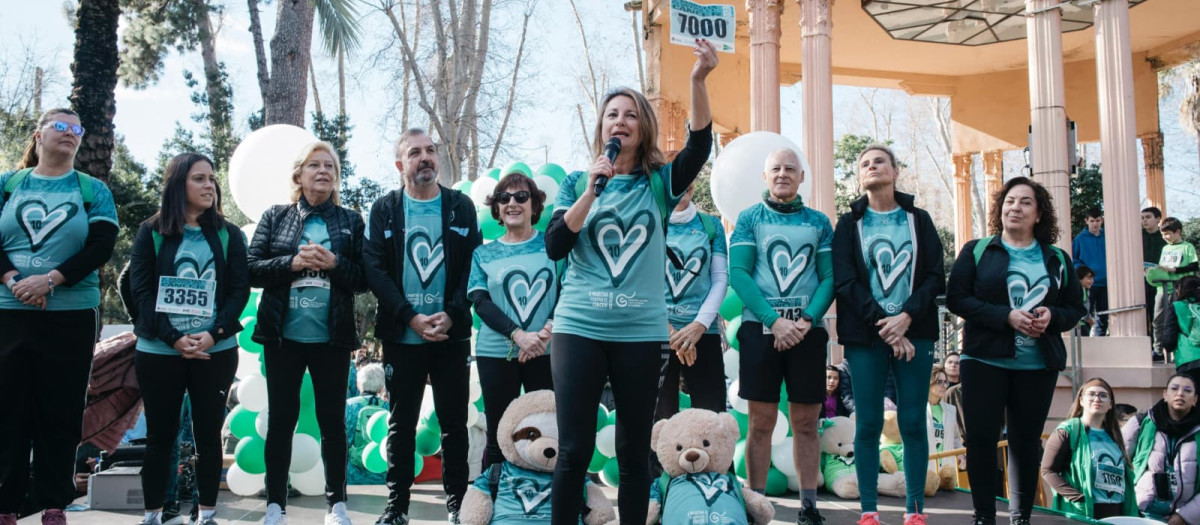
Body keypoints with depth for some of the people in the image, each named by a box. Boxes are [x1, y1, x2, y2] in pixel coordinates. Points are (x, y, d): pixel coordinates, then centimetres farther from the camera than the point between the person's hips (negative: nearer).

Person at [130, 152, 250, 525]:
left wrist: (214, 333, -14)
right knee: (160, 434, 6)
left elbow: (240, 289, 0)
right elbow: (140, 289, -4)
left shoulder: (228, 234, 5)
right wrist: (173, 338, -14)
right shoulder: (151, 232, 2)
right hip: (158, 352, -1)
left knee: (208, 433, 6)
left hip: (216, 352, 1)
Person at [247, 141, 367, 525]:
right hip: (283, 335, 0)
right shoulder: (275, 217, 6)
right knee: (281, 418, 7)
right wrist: (293, 262, -14)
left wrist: (334, 264, -14)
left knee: (333, 419, 6)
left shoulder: (351, 221, 6)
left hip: (333, 336, 0)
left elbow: (364, 278, 3)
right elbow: (252, 270, 0)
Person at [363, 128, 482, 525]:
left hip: (452, 335, 0)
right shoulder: (384, 210, 4)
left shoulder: (461, 207, 5)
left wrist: (452, 315, -12)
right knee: (402, 423, 8)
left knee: (454, 422, 5)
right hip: (401, 336, 0)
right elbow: (374, 269, -3)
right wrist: (411, 317, -13)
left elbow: (473, 267, 1)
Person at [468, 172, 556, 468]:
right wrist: (518, 335, -15)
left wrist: (547, 331, -16)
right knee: (498, 438, 6)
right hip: (497, 354, 1)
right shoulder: (483, 254, 9)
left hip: (546, 353, -1)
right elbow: (480, 302, 0)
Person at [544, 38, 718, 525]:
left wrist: (698, 80, -26)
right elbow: (554, 247, -4)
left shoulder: (660, 183, 5)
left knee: (634, 451, 9)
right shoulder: (577, 182, 7)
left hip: (642, 331, 0)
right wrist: (592, 190, -13)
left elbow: (700, 145, -13)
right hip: (579, 327, 0)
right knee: (573, 450, 0)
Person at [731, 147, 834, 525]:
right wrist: (773, 320, -14)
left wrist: (808, 319, -12)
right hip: (760, 328, -1)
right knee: (761, 422, 1)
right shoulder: (749, 219, 5)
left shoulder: (819, 222, 11)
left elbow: (829, 277, 5)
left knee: (806, 423, 5)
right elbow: (738, 273, -4)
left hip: (808, 331, 2)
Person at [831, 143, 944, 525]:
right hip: (865, 336, -1)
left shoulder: (919, 220, 11)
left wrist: (907, 316, -13)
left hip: (914, 333, 1)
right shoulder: (849, 224, 8)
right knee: (868, 424, 0)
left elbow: (936, 276, 3)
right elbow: (844, 282, -3)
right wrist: (883, 326, -12)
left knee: (913, 423, 1)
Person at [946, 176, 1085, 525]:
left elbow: (1075, 308, 11)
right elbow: (956, 298, -7)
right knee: (981, 438, -1)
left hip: (1038, 366, 2)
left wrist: (1052, 316, -13)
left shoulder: (1057, 259, 10)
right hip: (985, 362, -2)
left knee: (1027, 441, 7)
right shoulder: (977, 251, 2)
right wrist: (1005, 316, -18)